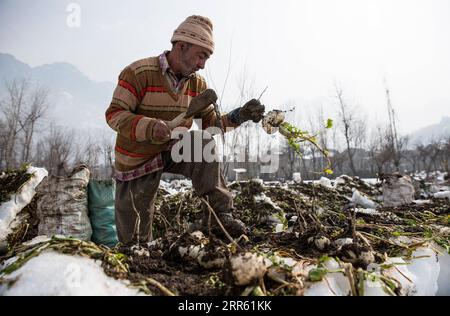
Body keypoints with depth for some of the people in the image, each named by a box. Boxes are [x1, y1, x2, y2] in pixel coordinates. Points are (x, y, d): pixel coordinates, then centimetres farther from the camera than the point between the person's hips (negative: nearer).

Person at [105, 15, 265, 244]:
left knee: (203, 142, -28)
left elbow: (210, 123, 0)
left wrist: (238, 116, -18)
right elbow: (114, 114, -19)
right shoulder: (139, 73, -17)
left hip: (172, 152, 3)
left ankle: (221, 214, -26)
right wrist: (149, 127, -38)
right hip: (137, 161, -3)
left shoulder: (197, 84, -1)